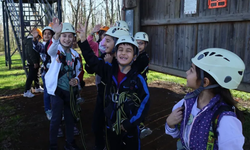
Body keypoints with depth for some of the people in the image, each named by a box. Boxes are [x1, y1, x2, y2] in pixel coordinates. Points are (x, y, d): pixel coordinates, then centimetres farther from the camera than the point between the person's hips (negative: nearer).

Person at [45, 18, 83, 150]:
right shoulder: (56, 50, -9)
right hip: (57, 90, -4)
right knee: (56, 119, 3)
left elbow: (79, 71, 16)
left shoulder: (75, 54, 5)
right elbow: (51, 51, -35)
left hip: (71, 91, 5)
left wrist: (77, 79, -7)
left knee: (70, 118, 15)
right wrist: (56, 35, -54)